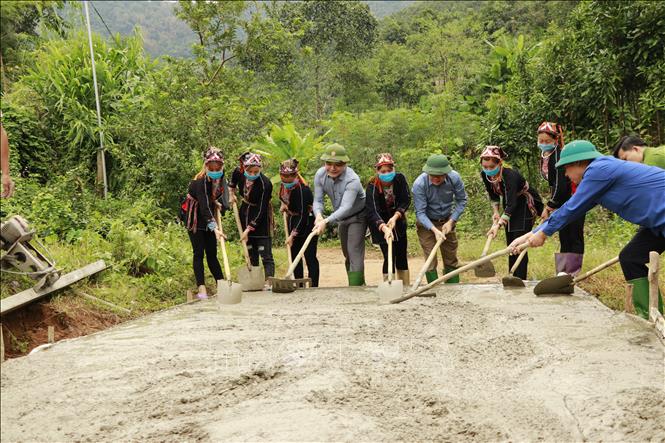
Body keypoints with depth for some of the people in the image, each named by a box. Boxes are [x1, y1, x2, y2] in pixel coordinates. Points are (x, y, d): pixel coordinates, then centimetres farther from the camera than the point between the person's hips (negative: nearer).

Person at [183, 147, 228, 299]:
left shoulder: (220, 177, -6)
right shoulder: (200, 181, -27)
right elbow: (204, 207, -37)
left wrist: (218, 203, -6)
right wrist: (214, 227, -47)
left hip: (210, 219, 6)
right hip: (195, 219, -6)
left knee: (212, 254, 8)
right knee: (199, 253, -10)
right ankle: (202, 289, -13)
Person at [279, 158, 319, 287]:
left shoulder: (302, 189, -29)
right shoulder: (285, 185, -4)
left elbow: (303, 215, -30)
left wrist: (292, 235, -30)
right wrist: (284, 204, 7)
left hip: (307, 222, -9)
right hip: (293, 219, 9)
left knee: (309, 256, -9)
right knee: (295, 255, 11)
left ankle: (314, 286, -7)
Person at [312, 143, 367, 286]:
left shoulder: (352, 180, -34)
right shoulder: (320, 175, -16)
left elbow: (346, 207, -43)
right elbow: (317, 200, -16)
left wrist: (326, 221, -57)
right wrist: (318, 214, -39)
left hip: (358, 216, -7)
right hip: (341, 218, 7)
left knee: (354, 252, -17)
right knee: (347, 254, 15)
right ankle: (360, 284, 30)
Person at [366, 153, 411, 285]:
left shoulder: (400, 178, -17)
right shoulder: (372, 187, -26)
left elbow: (406, 200, -15)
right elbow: (372, 212, -35)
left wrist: (395, 217, -31)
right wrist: (384, 228, -50)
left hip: (398, 220, 3)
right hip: (380, 224, -3)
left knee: (401, 256, 7)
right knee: (389, 256, -11)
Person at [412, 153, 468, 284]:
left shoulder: (454, 178, -21)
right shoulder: (419, 184, -28)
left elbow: (461, 200, -5)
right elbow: (420, 213, -24)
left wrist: (451, 221, -13)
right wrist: (435, 230, -34)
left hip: (447, 221, 3)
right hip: (426, 224, -3)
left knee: (451, 258, 10)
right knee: (431, 261, -6)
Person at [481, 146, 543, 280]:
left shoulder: (510, 175, -35)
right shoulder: (485, 175, -14)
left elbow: (511, 204, -42)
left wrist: (498, 225, -49)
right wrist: (495, 211, -5)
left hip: (525, 205, -7)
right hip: (510, 206, 7)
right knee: (510, 244, 9)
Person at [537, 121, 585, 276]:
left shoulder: (559, 156, -20)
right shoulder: (545, 156, 8)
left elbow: (560, 184, -23)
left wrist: (549, 207, -20)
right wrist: (551, 205, 2)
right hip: (562, 201, 9)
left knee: (574, 237, -6)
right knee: (563, 237, 11)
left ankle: (572, 274, -4)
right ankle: (562, 273, 16)